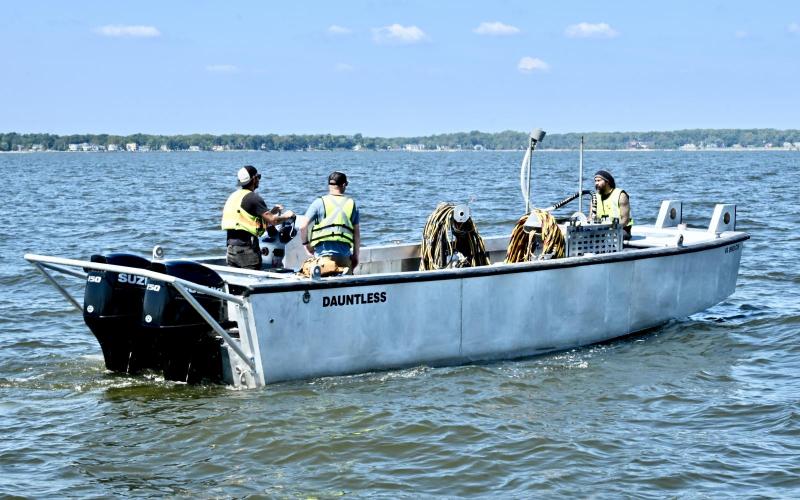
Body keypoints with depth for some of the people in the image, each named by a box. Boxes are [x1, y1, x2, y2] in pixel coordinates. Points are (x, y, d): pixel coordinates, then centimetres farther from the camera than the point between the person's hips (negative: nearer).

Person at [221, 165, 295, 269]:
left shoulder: (233, 196, 16)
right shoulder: (253, 197, -10)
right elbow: (272, 220, -15)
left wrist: (271, 212, 22)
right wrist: (286, 216, 5)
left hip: (231, 246, 8)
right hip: (247, 248, -8)